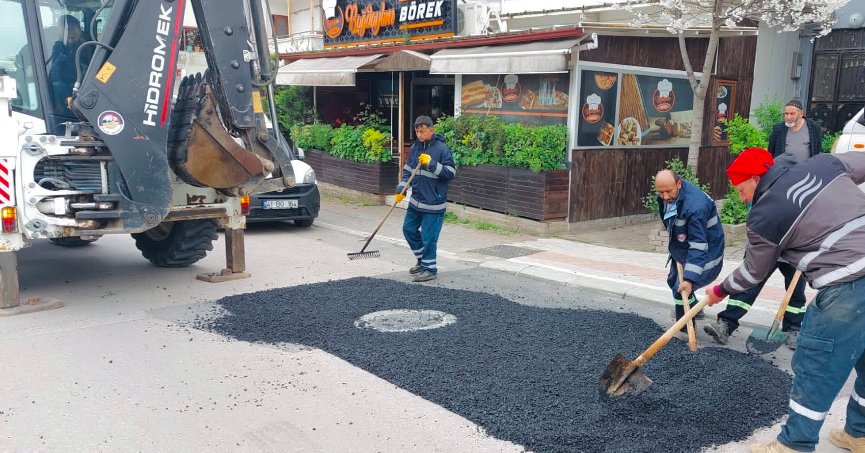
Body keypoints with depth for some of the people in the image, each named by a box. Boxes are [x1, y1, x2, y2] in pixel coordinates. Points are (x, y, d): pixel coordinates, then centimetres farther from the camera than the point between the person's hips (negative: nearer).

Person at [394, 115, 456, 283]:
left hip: (433, 203, -7)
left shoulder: (442, 149, -13)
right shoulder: (415, 148, 6)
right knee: (409, 229, 14)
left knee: (428, 237, -3)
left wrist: (431, 163, -25)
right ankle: (422, 260, 33)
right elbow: (407, 171, 14)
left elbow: (451, 173, -16)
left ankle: (430, 269, 13)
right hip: (416, 200, 7)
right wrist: (400, 190, 4)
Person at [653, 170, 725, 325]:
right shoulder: (667, 196, -11)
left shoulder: (695, 207, -38)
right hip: (681, 250, 9)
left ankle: (685, 328, 7)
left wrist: (690, 278, -41)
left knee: (680, 289, -13)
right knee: (673, 281, 23)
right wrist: (674, 247, 10)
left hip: (705, 253, -9)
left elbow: (698, 247, -38)